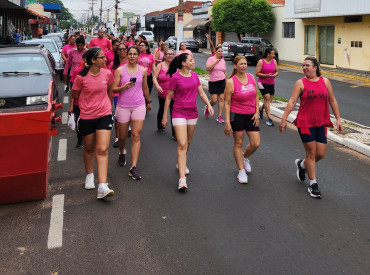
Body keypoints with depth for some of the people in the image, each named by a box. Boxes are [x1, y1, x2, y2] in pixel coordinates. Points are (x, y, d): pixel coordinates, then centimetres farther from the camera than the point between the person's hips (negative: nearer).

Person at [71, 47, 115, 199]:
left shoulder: (107, 74, -1)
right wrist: (90, 101, 9)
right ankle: (89, 176, 40)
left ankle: (102, 187, -15)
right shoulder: (81, 77, -10)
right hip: (86, 117, -1)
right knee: (89, 148, 15)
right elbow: (75, 94, 5)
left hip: (104, 115, 1)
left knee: (102, 149, -9)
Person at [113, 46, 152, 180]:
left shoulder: (143, 70, 5)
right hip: (123, 106, -1)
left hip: (139, 105, 1)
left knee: (136, 135, -9)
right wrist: (123, 87, -22)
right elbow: (114, 89, -4)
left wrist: (148, 101, 28)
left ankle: (134, 167, -10)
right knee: (122, 136, 10)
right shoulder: (120, 70, -2)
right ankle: (122, 153, 44)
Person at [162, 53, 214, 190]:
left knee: (188, 142, 17)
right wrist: (164, 116, -3)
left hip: (192, 113, 6)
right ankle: (182, 178, -17)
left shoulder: (194, 76, 8)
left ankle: (181, 163, 42)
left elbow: (201, 93, 12)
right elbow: (168, 98, -4)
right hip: (179, 113, -6)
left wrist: (209, 105, -5)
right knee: (182, 144, -14)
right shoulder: (175, 77, -9)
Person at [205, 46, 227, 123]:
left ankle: (219, 116, 5)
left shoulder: (223, 61, 11)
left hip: (222, 82, 4)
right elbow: (207, 68, -19)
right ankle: (207, 108, 26)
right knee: (214, 100, -7)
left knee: (221, 99, -1)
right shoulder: (211, 59, -4)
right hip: (213, 82, -4)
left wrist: (226, 82, 16)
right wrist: (215, 62, -20)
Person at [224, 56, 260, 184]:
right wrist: (227, 122, -13)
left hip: (251, 115, 5)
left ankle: (245, 157, 34)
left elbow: (256, 96, 13)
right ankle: (241, 171, 17)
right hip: (237, 115, -4)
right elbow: (227, 103, -9)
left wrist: (257, 112, 3)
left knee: (256, 143, 1)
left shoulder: (251, 77, 5)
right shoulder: (231, 82, -10)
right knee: (238, 143, 5)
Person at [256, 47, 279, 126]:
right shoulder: (261, 61, -8)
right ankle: (269, 118, -12)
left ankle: (261, 109, 42)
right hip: (262, 82, -5)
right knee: (267, 98, -14)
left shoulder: (274, 61, 6)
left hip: (271, 83, 5)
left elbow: (277, 71, 13)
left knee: (270, 99, 10)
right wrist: (266, 75, -20)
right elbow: (257, 73, -9)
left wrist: (274, 75, -10)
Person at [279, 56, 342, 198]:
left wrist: (338, 119, 9)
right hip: (305, 123, -4)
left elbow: (332, 101, 12)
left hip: (321, 123, 4)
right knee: (311, 153, 0)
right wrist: (283, 119, -15)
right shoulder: (300, 83, -3)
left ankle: (302, 164, 35)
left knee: (321, 154, 4)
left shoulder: (325, 81, 6)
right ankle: (313, 184, 13)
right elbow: (292, 102, -8)